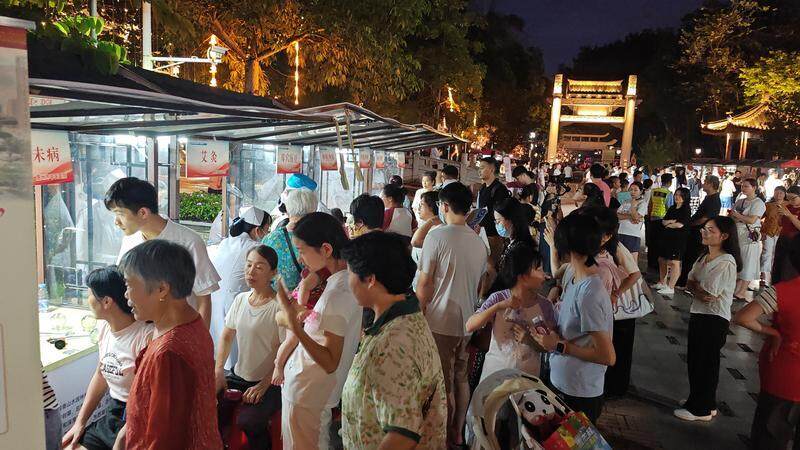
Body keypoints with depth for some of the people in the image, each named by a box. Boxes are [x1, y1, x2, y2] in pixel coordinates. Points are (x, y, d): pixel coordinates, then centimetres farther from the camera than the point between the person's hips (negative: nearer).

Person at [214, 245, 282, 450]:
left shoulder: (279, 306, -16)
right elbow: (226, 336, 13)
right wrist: (218, 370, 1)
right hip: (239, 376, 6)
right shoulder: (240, 299, 5)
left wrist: (263, 385, -15)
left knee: (247, 421, -26)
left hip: (270, 382, -6)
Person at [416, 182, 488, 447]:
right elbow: (478, 283, 12)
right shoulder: (479, 242, 4)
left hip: (441, 320, -6)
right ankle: (457, 433, 30)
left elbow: (424, 284, -11)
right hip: (468, 320, 6)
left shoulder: (437, 236, -13)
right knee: (461, 378, 17)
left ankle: (444, 437, 18)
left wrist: (420, 315, 1)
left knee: (444, 382, 5)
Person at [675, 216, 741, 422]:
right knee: (694, 360, 18)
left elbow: (708, 292, -24)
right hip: (698, 313, 8)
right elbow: (689, 283, 6)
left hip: (715, 319, -8)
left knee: (706, 363, 6)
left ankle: (701, 409, 22)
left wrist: (695, 285, -5)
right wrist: (699, 290, -14)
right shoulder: (705, 256, 8)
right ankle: (698, 400, 36)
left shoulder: (726, 263, -21)